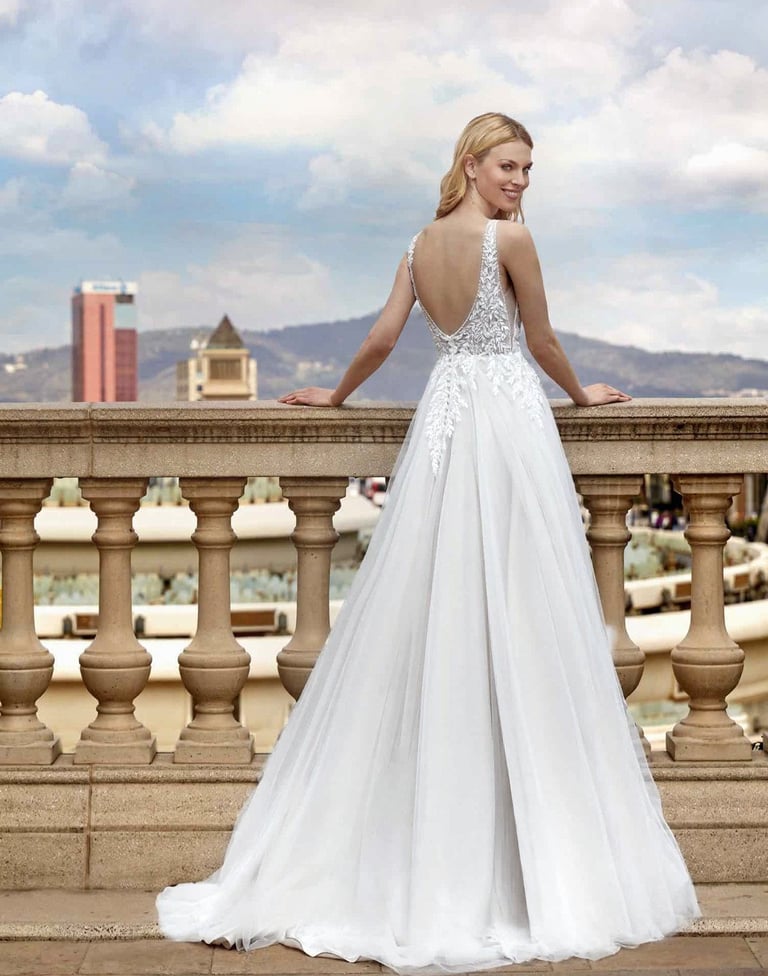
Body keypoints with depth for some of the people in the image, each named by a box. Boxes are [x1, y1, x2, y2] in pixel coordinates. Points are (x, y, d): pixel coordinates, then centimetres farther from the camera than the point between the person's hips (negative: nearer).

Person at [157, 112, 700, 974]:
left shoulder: (422, 244, 10)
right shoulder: (511, 236, -7)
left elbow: (381, 338, 7)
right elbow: (541, 340, 0)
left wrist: (335, 395, 22)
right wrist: (582, 393, 17)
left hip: (443, 414, 6)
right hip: (508, 410, -6)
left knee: (427, 612, 8)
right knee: (516, 615, -4)